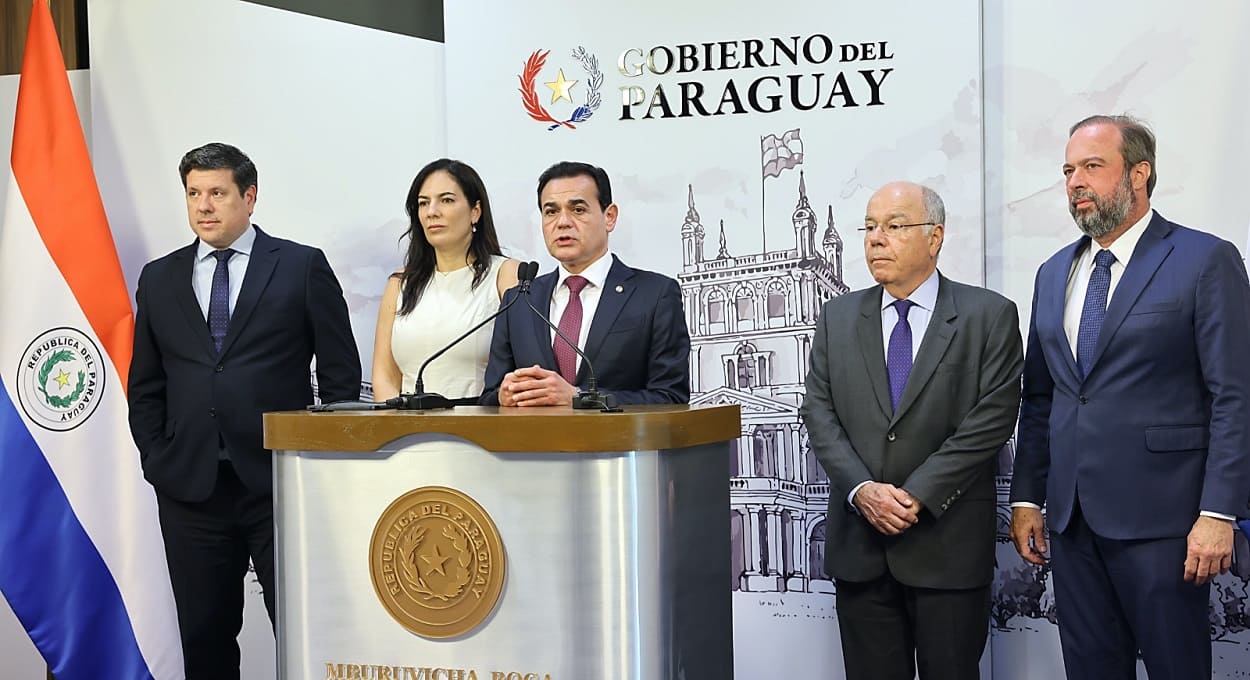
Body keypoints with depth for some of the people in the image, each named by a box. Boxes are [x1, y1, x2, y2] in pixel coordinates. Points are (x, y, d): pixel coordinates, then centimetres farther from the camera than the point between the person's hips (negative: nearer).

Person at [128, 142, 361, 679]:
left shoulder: (303, 267, 2)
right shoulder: (159, 278, 13)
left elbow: (341, 373, 2)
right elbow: (145, 384, 16)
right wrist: (156, 459, 4)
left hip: (280, 482, -3)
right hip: (188, 487, 3)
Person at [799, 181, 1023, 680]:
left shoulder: (989, 316, 0)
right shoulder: (838, 318, 10)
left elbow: (992, 417, -8)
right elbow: (819, 413, 4)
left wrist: (917, 495, -14)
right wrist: (862, 489, -11)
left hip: (949, 542, -3)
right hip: (859, 544, 3)